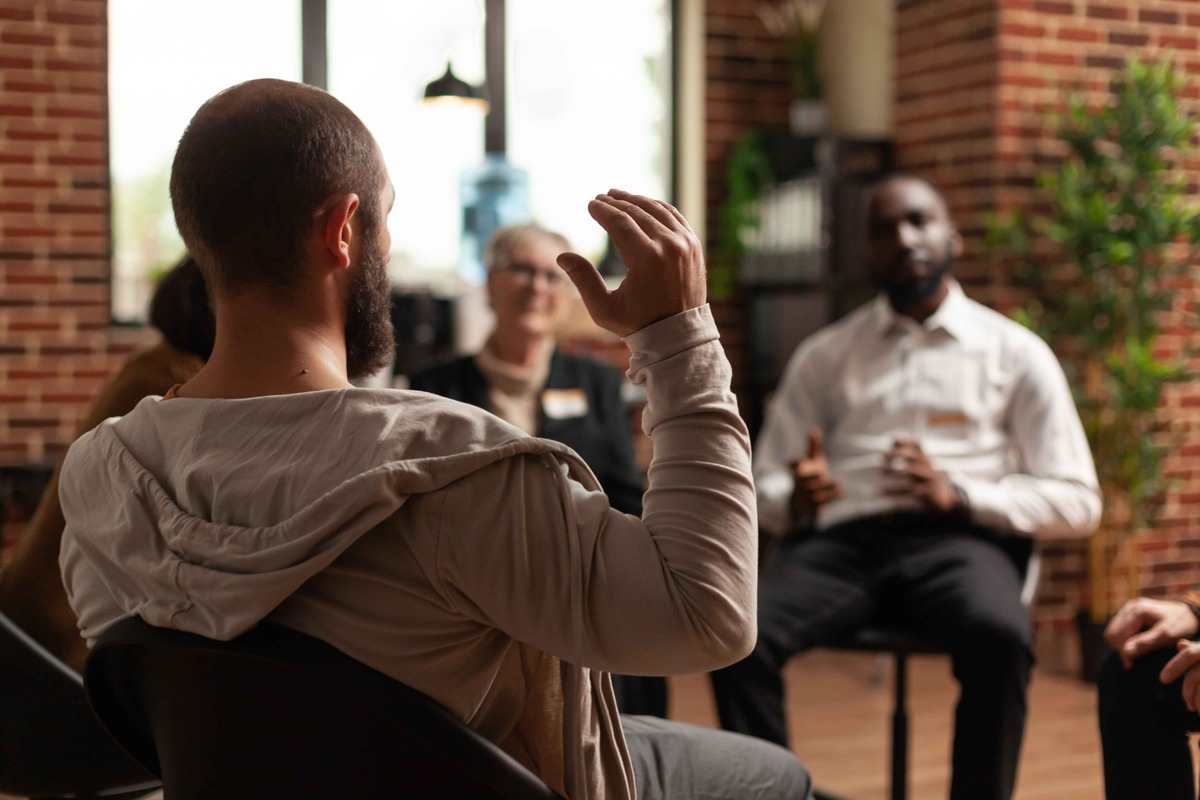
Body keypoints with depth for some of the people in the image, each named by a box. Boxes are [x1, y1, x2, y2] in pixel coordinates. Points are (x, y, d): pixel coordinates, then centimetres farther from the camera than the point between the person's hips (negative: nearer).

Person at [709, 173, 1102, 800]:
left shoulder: (1015, 353, 13)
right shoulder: (823, 355, 19)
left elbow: (1077, 502, 8)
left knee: (999, 635, -37)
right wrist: (793, 497, -9)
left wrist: (957, 494, -9)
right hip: (839, 541, 2)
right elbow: (761, 486, 17)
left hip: (956, 541, -1)